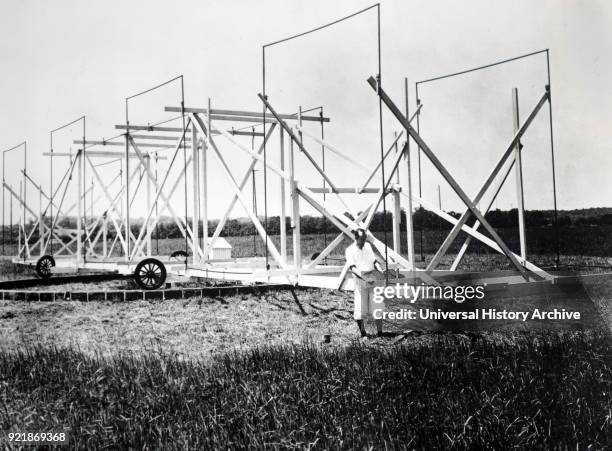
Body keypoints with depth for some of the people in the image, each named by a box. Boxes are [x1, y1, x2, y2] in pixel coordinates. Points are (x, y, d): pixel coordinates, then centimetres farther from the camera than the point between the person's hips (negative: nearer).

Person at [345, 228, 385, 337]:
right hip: (360, 279, -3)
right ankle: (363, 333, 13)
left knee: (377, 307, -1)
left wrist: (382, 272, -7)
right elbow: (352, 268, -15)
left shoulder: (368, 246, 12)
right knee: (360, 308, -2)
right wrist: (364, 278, -28)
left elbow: (375, 261, 12)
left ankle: (380, 333, 5)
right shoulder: (350, 250, -3)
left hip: (373, 279, 3)